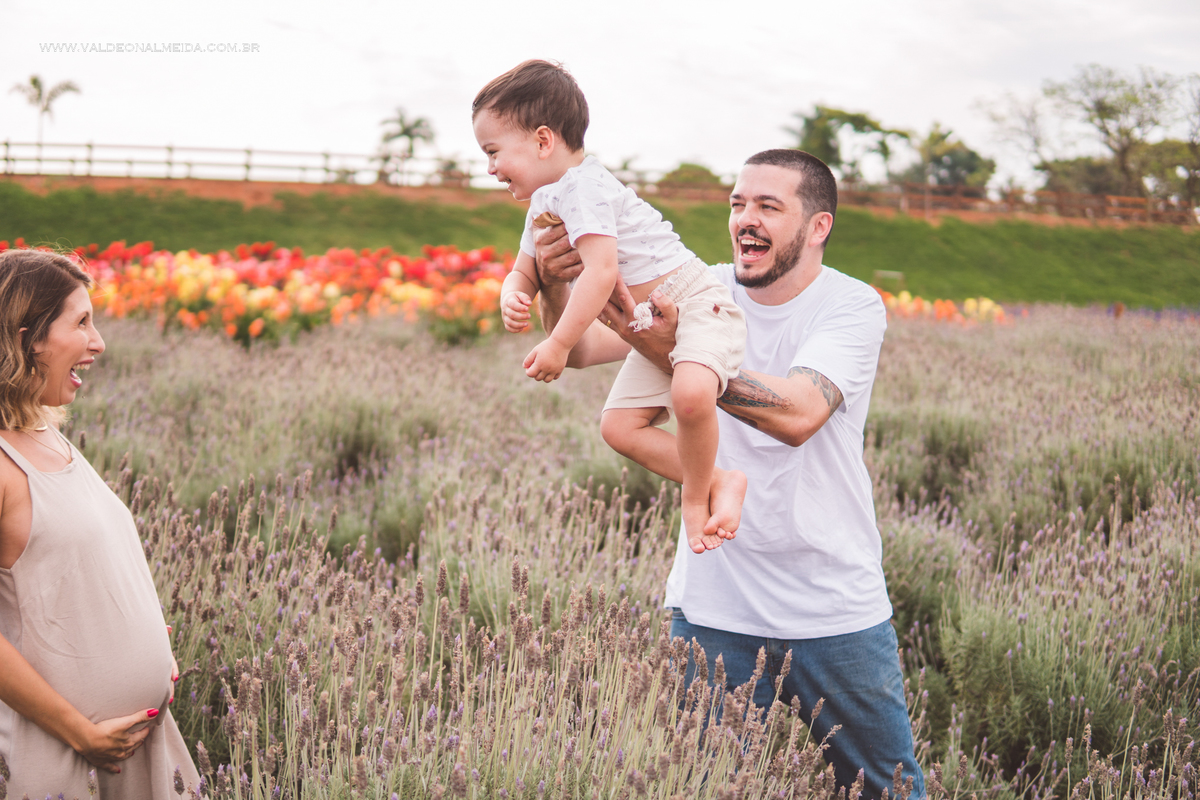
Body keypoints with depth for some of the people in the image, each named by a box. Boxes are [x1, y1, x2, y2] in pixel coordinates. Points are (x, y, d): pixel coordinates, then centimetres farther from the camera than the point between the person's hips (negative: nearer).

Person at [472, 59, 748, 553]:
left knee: (690, 394, -36)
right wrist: (512, 298, -6)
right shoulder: (543, 203, 12)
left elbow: (601, 271, -33)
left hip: (695, 304, -10)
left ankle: (697, 496, -13)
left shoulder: (582, 187, -21)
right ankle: (718, 483, 3)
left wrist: (558, 345, -30)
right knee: (619, 426, 1)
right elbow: (524, 273, 19)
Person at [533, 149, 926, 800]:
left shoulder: (852, 307, -10)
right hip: (712, 606, 2)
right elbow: (581, 349, -10)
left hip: (837, 612, -2)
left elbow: (798, 414, -28)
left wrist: (674, 353, -38)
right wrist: (555, 285, -32)